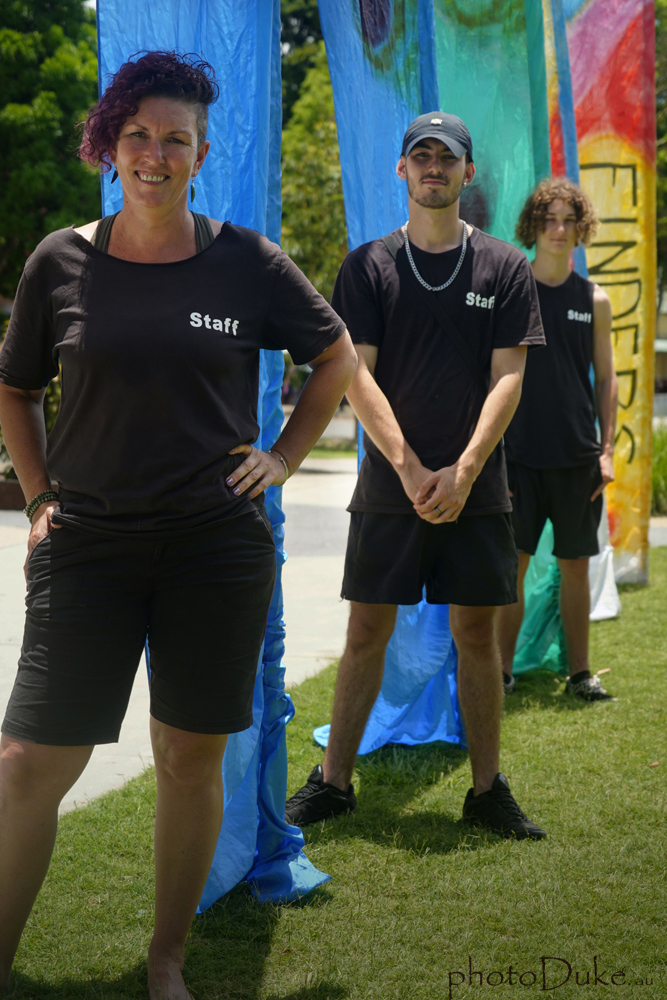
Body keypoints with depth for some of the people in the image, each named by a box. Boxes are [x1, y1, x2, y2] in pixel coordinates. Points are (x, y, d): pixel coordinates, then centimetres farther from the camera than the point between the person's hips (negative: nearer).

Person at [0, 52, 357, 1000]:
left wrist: (284, 458, 7)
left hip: (218, 545, 0)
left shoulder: (246, 262, 1)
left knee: (193, 759, 7)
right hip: (88, 545, 0)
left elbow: (338, 359, 15)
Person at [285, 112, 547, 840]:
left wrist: (464, 470, -13)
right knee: (367, 630, 3)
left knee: (476, 632, 4)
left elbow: (507, 378, -1)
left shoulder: (505, 269, 5)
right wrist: (411, 469, -13)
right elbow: (355, 375, -3)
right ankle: (333, 780, 14)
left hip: (475, 490, 0)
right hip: (390, 486, 0)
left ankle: (487, 789, 14)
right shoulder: (368, 267, 4)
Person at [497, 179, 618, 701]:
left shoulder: (595, 300, 7)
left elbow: (606, 378, 9)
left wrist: (608, 449, 1)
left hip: (578, 456, 2)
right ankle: (502, 672, 9)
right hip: (519, 453, -1)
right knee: (511, 565, -1)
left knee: (576, 566, 6)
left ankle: (580, 672, 16)